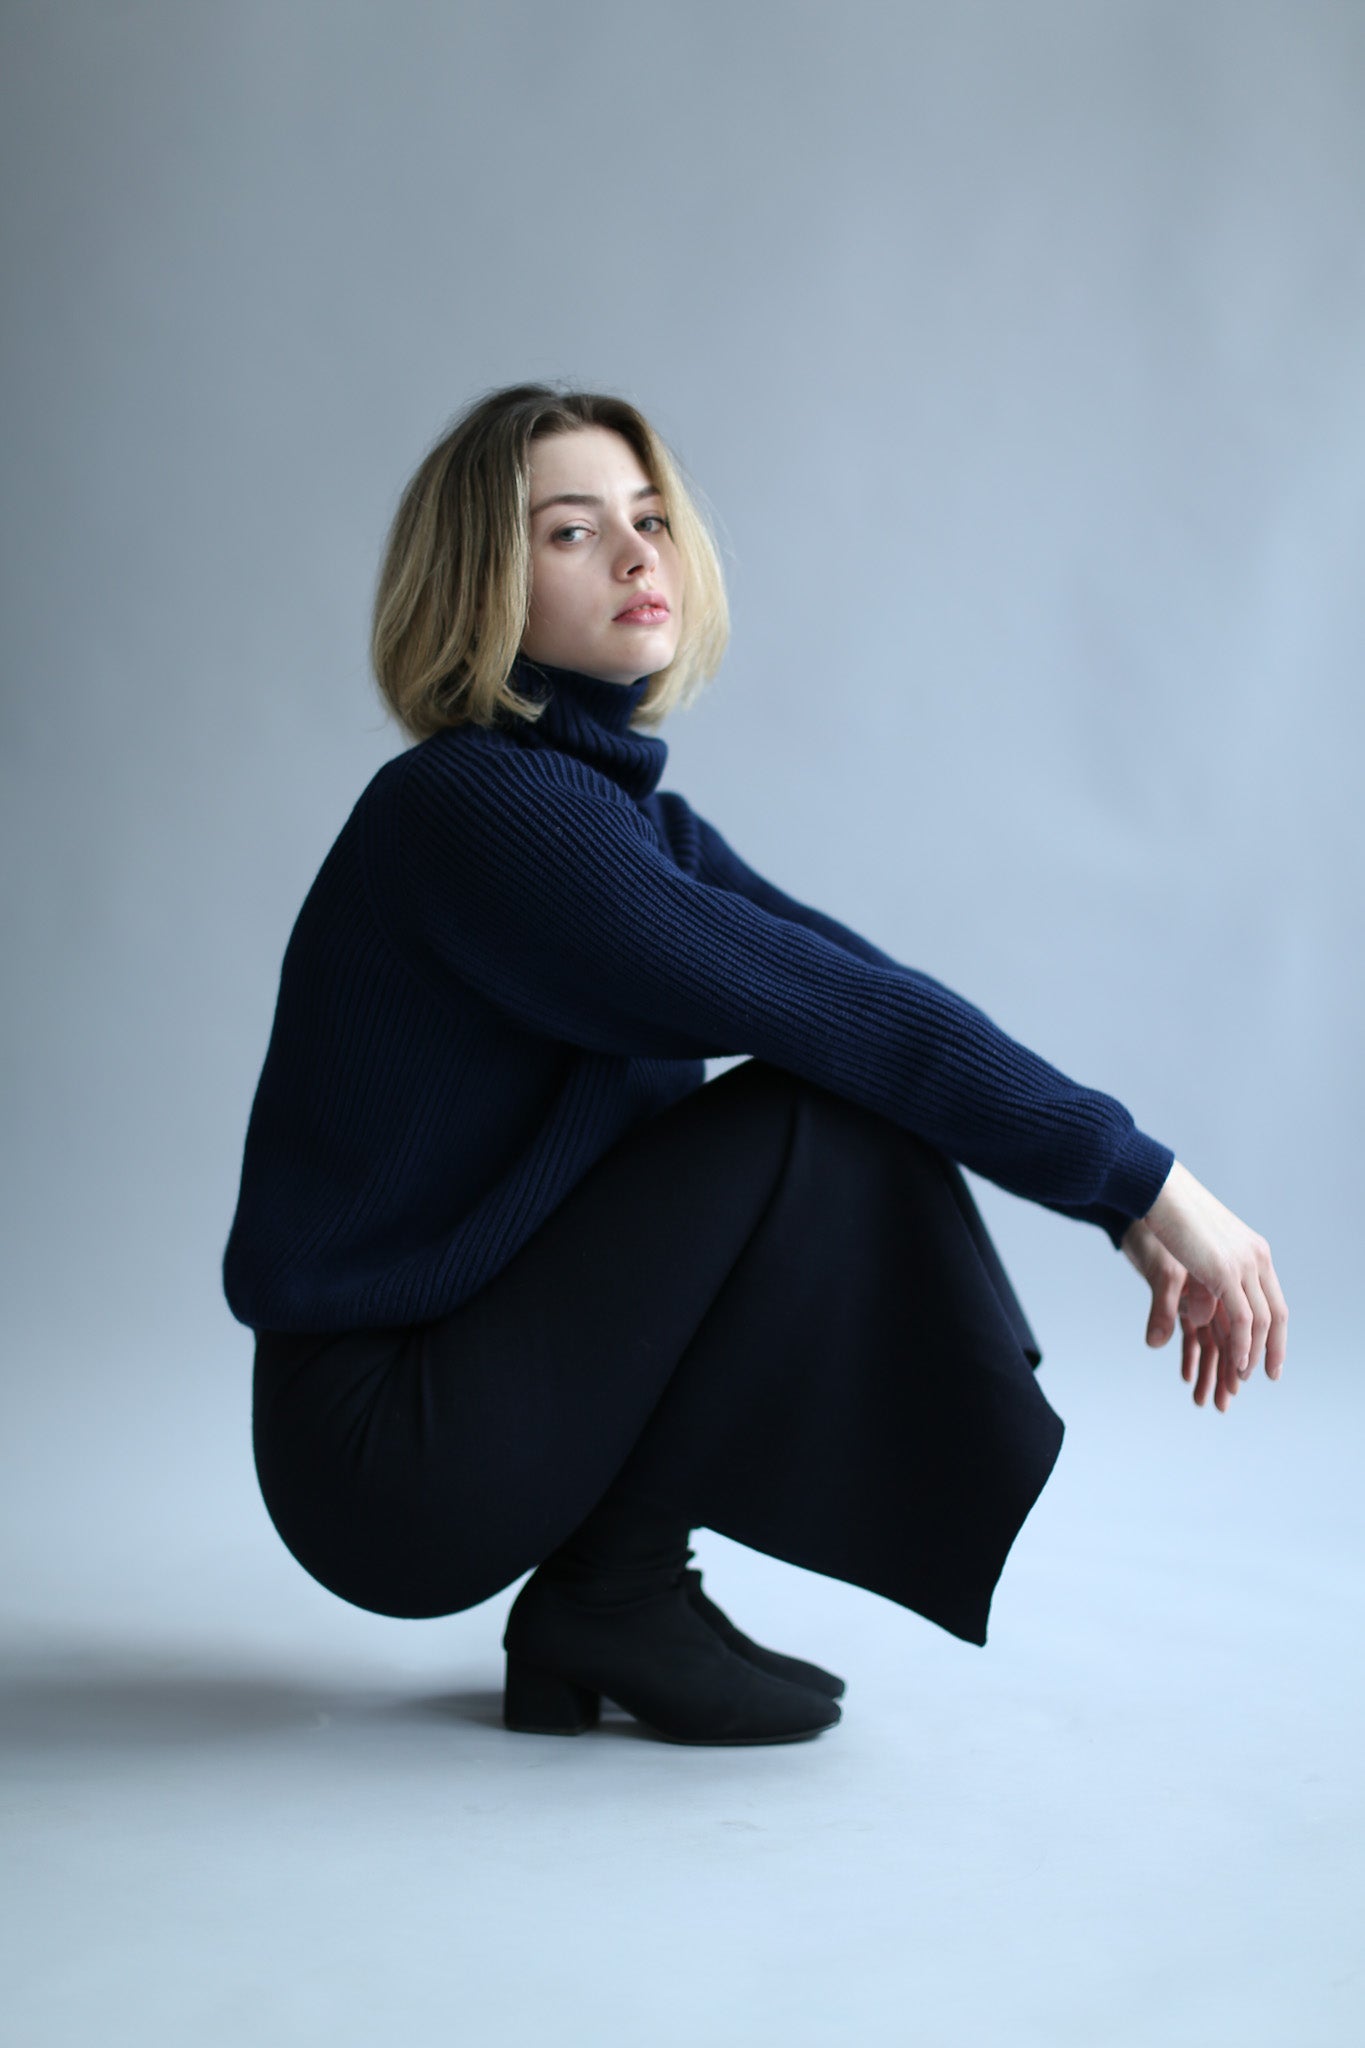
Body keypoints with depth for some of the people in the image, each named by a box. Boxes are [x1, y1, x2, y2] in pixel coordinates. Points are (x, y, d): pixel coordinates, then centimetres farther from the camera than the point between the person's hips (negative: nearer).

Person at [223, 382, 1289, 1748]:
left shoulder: (626, 813, 11)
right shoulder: (480, 806, -18)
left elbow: (874, 1003, 5)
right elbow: (842, 1012, -22)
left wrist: (1130, 1197, -2)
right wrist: (1144, 1185, -17)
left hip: (464, 1370, 9)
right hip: (390, 1448, -9)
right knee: (830, 1113, -18)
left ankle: (590, 1597, 7)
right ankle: (619, 1588, -5)